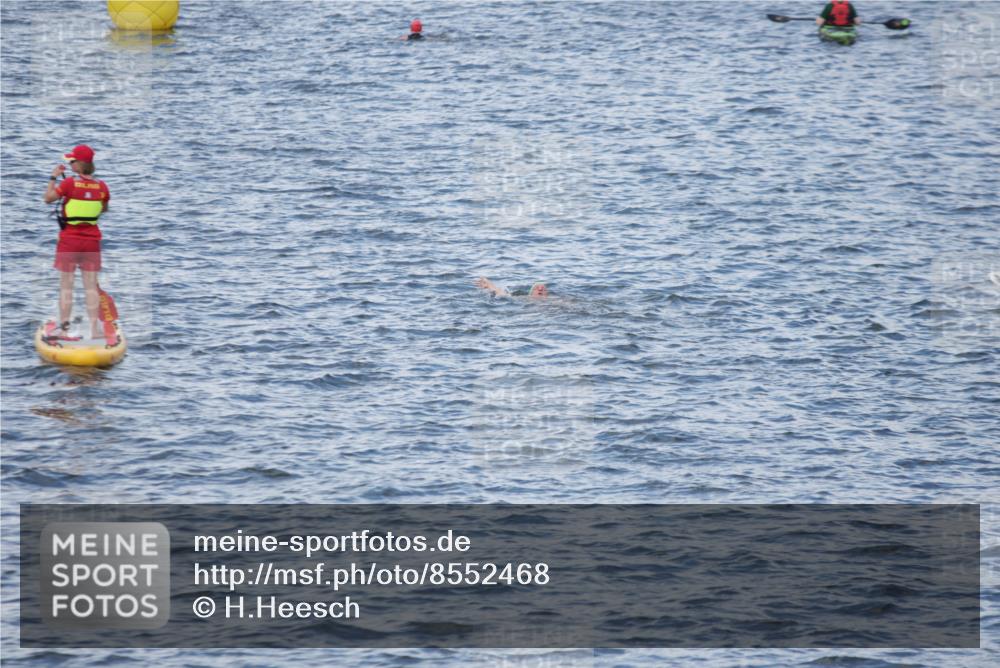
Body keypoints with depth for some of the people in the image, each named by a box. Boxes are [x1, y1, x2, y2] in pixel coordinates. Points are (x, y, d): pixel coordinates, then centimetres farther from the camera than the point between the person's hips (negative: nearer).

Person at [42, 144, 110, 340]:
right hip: (92, 239, 3)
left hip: (69, 239, -3)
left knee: (66, 285, 5)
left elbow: (48, 198, -7)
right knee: (91, 285, 8)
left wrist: (53, 177, 3)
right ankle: (95, 327, 6)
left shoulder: (70, 183, -16)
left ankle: (63, 326, 6)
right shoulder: (101, 186, -4)